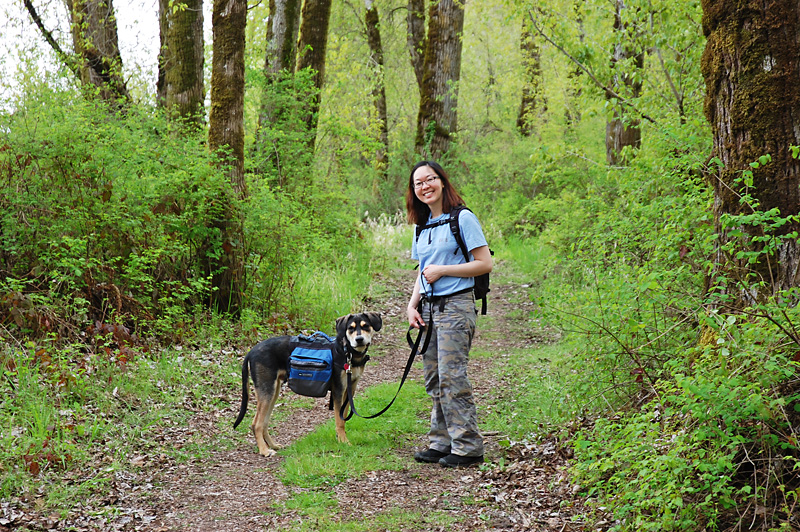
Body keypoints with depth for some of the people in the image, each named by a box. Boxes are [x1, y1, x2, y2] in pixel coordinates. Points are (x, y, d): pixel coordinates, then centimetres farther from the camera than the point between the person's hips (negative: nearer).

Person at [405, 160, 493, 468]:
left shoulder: (463, 219, -6)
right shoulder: (422, 226, 15)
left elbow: (485, 264, -10)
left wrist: (442, 270, -13)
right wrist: (412, 305, 7)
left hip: (456, 306, -7)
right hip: (428, 309, 7)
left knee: (451, 377, -10)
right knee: (433, 380, 8)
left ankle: (467, 447, -2)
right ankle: (441, 443, 16)